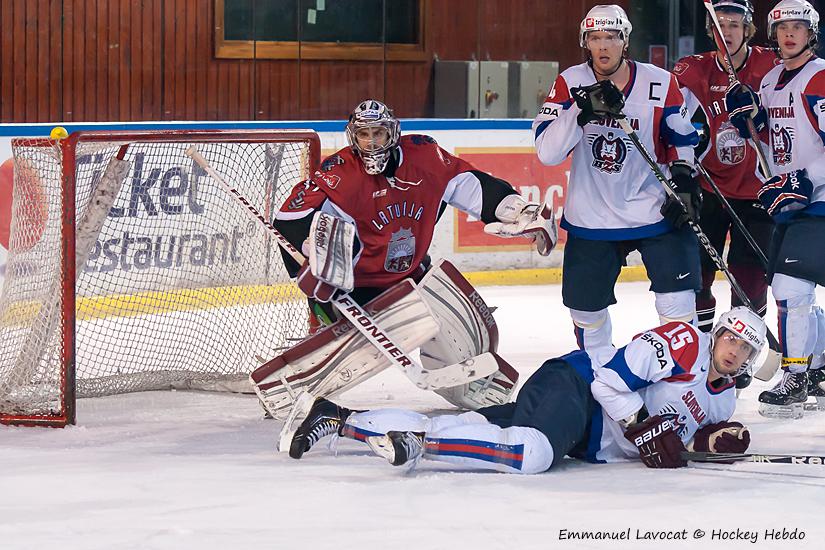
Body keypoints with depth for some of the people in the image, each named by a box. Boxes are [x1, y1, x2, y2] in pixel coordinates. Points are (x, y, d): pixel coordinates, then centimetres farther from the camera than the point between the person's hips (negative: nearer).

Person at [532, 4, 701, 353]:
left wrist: (684, 180, -4)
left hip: (654, 209, -1)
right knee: (586, 306, 9)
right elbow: (547, 152, -18)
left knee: (677, 300, -9)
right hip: (591, 217, 1)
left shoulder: (660, 84, -5)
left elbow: (682, 138, 10)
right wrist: (584, 110, -29)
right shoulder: (570, 84, -7)